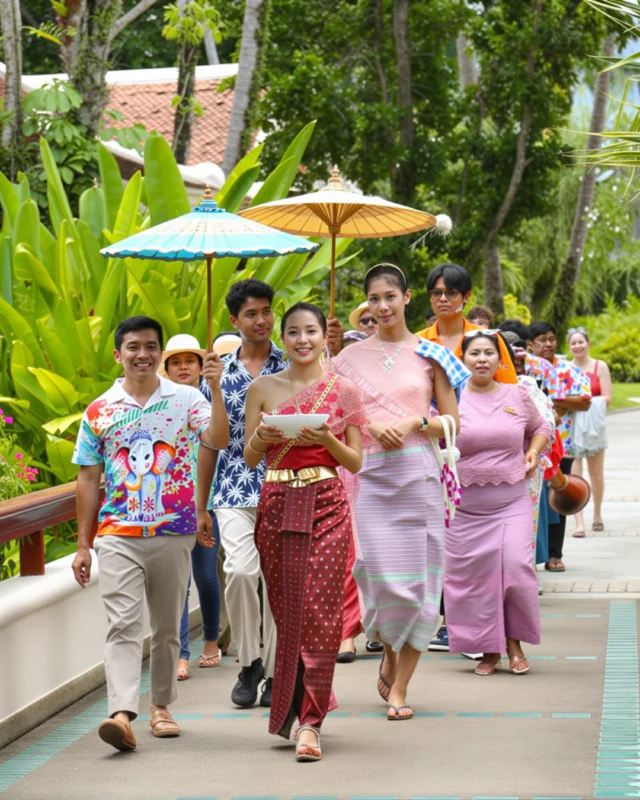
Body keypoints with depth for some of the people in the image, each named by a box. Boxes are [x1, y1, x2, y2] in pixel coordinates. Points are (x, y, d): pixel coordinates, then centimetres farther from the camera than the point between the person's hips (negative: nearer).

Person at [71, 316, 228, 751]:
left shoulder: (187, 400, 4)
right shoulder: (99, 412, 7)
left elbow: (218, 441, -13)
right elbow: (89, 479, 9)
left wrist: (216, 388, -22)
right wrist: (83, 544, 7)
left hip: (174, 533, 0)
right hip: (118, 535, 0)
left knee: (167, 626, 11)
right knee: (123, 624, -13)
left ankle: (161, 704, 27)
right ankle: (122, 715, -24)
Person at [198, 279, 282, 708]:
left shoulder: (291, 368, 4)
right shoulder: (219, 373, 8)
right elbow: (209, 442, 10)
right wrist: (200, 504, 10)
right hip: (234, 489, 0)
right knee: (241, 569, -16)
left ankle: (275, 671, 15)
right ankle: (249, 663, 3)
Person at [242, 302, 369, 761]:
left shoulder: (343, 392, 6)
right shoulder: (264, 390, 9)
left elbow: (355, 461, 5)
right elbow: (249, 458, 9)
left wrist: (326, 440, -14)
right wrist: (261, 438, -12)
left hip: (326, 504, -2)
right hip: (277, 504, 2)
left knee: (319, 612, -8)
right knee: (286, 609, 3)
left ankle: (309, 721, -7)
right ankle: (294, 708, 20)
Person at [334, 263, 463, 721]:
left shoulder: (429, 354, 7)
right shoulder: (352, 357, 10)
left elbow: (452, 422, 6)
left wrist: (413, 422, -10)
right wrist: (371, 426, -8)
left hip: (418, 474, 0)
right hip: (369, 474, 0)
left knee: (417, 582, -2)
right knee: (381, 579, -8)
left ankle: (400, 687, 7)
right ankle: (390, 658, 22)